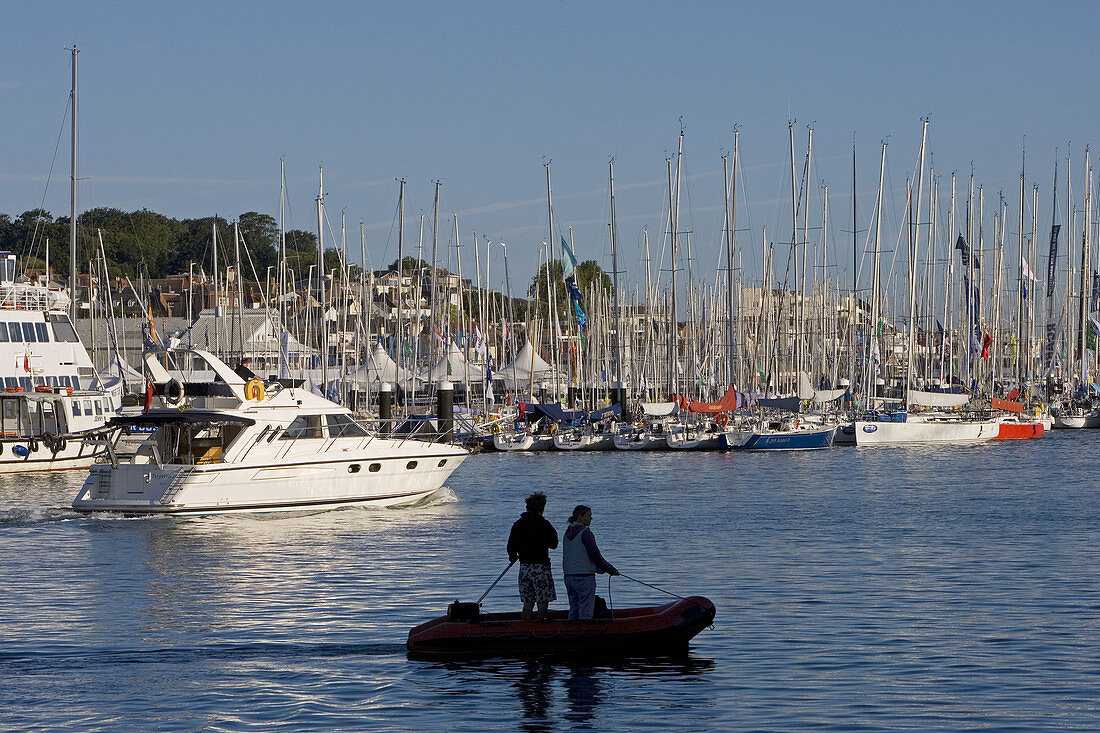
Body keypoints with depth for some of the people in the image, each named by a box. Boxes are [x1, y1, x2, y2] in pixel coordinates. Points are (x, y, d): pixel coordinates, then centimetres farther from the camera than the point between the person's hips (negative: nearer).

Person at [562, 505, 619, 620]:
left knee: (574, 610, 15)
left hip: (569, 576, 8)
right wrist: (611, 570, -1)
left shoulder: (568, 533, 11)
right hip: (584, 576, -8)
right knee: (586, 612, -3)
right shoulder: (585, 533, -14)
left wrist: (599, 569, 18)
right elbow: (595, 556, -15)